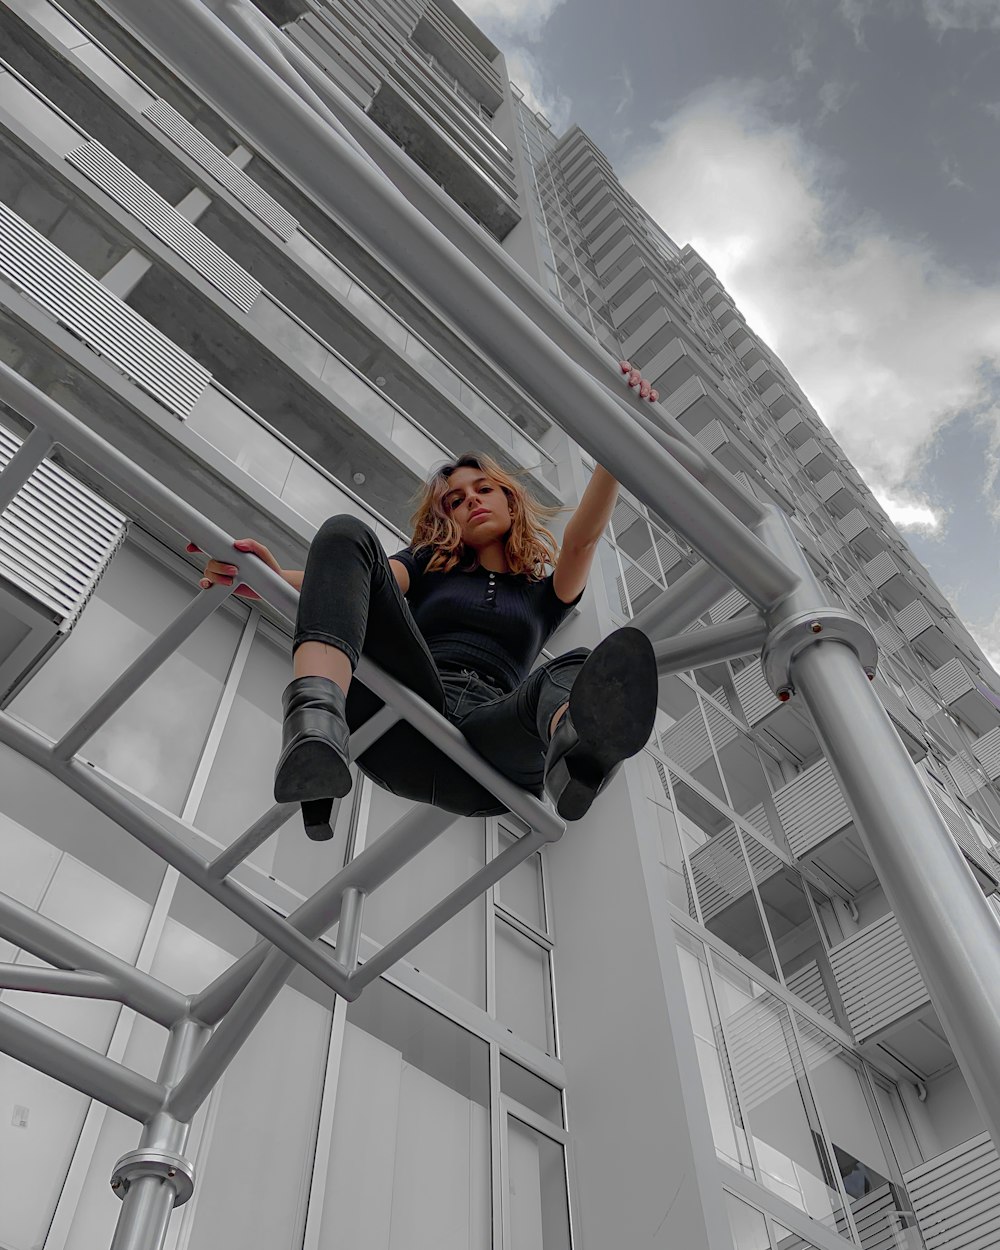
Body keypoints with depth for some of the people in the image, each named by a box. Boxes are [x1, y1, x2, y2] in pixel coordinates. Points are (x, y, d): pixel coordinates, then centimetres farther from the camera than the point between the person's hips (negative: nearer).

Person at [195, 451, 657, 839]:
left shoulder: (543, 593, 32)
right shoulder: (429, 564, 30)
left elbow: (582, 539, 12)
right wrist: (275, 579, -12)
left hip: (488, 733, 0)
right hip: (402, 728, 0)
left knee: (579, 669, -30)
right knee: (346, 532, -15)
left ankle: (576, 747, -70)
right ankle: (317, 723, -45)